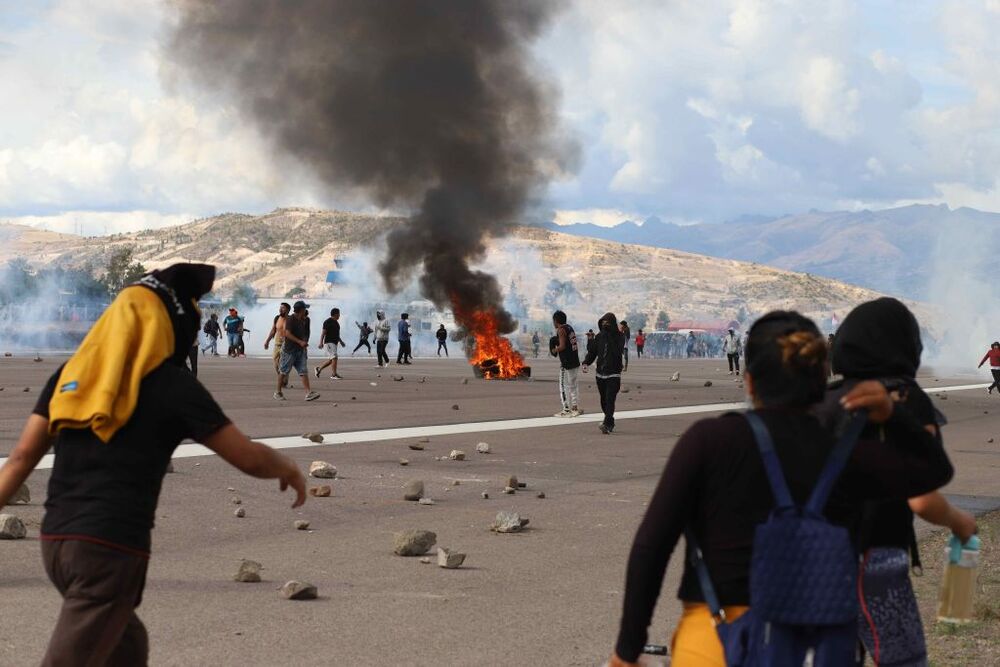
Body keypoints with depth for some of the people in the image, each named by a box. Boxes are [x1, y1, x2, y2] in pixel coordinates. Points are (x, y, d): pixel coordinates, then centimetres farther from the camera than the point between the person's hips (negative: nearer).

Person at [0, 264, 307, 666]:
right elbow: (248, 458, -1)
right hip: (110, 548, -7)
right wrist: (288, 469, 19)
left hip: (56, 539, 7)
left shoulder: (72, 372, 11)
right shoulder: (173, 385, -5)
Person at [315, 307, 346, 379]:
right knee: (334, 358, -14)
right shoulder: (328, 322, -11)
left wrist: (341, 341, 27)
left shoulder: (336, 322, 17)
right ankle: (333, 374, -11)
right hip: (329, 342, -10)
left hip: (334, 342, 10)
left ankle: (319, 368, 24)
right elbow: (323, 333, -15)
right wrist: (321, 342, -21)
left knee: (331, 360, 11)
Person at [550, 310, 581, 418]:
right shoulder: (570, 328, 13)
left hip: (566, 362, -9)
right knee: (574, 385, 15)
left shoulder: (561, 330, -13)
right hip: (575, 361, 9)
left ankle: (566, 409, -3)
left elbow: (562, 346, -21)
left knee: (564, 386, -2)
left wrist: (554, 350, -4)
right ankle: (575, 408, 20)